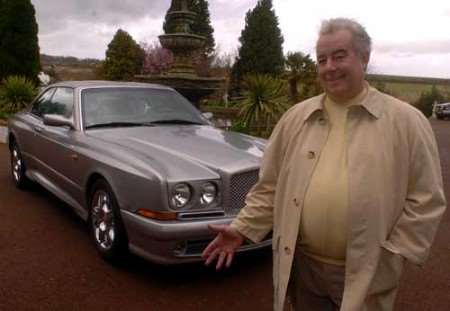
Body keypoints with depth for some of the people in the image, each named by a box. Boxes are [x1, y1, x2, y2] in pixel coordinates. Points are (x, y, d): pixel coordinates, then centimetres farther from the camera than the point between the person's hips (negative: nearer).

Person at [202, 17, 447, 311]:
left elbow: (426, 200, -5)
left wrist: (393, 257, -11)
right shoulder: (296, 117, 3)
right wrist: (242, 229, -2)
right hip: (302, 266, 3)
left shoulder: (406, 121, -5)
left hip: (366, 274, -2)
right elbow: (270, 186, 6)